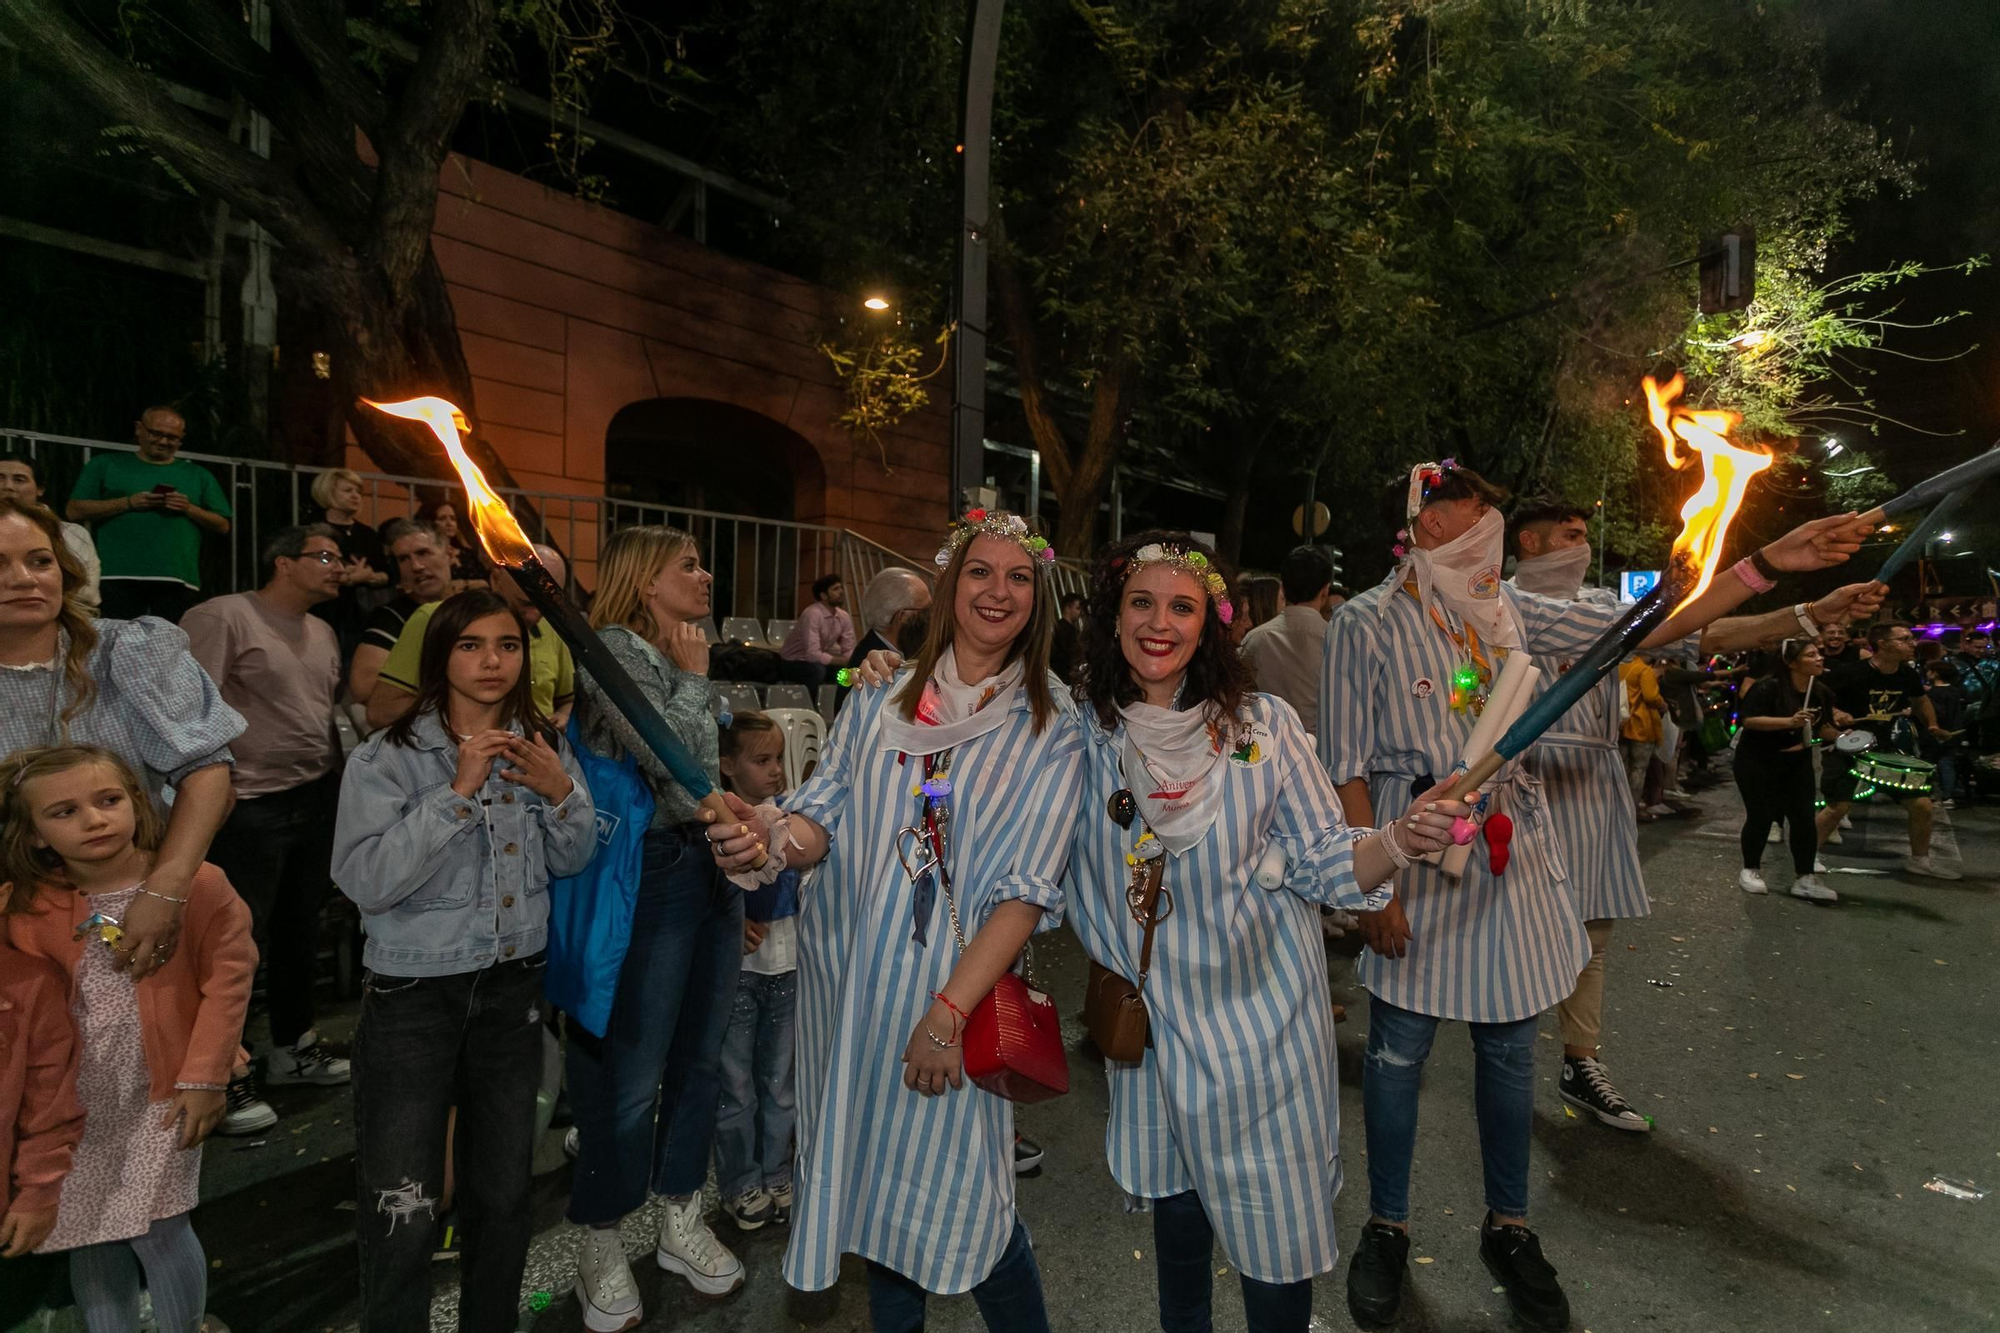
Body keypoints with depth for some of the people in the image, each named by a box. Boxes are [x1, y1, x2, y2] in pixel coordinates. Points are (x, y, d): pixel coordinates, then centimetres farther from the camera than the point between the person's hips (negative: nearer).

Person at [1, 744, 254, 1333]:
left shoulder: (196, 886, -14)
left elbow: (227, 980, -10)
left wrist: (204, 1077, -11)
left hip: (162, 1090, -3)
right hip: (77, 1099, 4)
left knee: (156, 1227, -2)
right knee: (90, 1236, 16)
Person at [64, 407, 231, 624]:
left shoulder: (198, 475, 20)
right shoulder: (106, 465, 16)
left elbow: (222, 526, 14)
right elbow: (75, 512, 7)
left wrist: (190, 509, -4)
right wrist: (128, 503, -5)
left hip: (178, 581, 1)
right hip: (118, 576, -1)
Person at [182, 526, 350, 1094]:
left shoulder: (322, 632, 15)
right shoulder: (222, 617, -10)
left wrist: (337, 781, 15)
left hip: (317, 801, 8)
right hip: (251, 807, -7)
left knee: (300, 931, 17)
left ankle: (291, 1046, 32)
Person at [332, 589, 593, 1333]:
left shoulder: (543, 747, 0)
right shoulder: (388, 758, -13)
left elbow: (571, 862, 4)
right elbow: (365, 881, -23)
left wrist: (560, 792, -14)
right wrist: (457, 793, -27)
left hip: (513, 987, 4)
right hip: (412, 994, -4)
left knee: (504, 1191, 17)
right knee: (402, 1211, 2)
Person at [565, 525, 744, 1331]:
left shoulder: (684, 658, 15)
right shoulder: (614, 650, -11)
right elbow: (674, 761, -23)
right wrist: (693, 679, -14)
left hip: (715, 867, 8)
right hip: (654, 874, -8)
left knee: (699, 1060, 16)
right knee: (631, 1075, 2)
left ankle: (682, 1222, 32)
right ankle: (602, 1245, 23)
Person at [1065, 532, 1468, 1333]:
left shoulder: (1263, 725, -11)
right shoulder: (1079, 729, -7)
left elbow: (1324, 864, -8)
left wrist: (1401, 841, -27)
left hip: (1262, 1017, -2)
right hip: (1150, 1019, 2)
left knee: (1275, 1222, 6)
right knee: (1174, 1198, 21)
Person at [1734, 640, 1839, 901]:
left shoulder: (1819, 693, 3)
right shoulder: (1769, 687, -19)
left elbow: (1820, 726, 15)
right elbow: (1748, 720, -26)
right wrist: (1789, 721, -34)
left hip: (1797, 763, 6)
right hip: (1758, 763, -6)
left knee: (1804, 817, 0)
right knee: (1761, 817, 1)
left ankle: (1805, 878, 8)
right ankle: (1750, 870, 19)